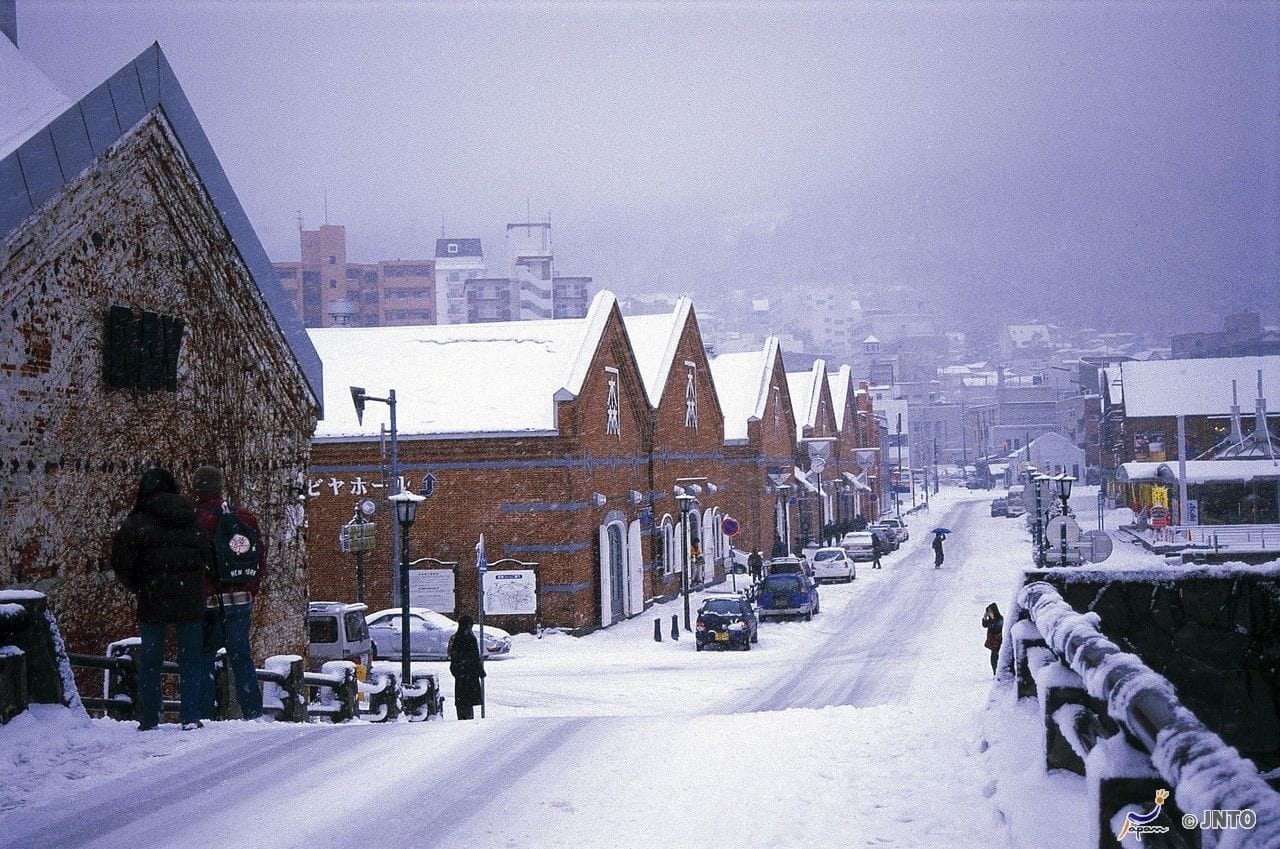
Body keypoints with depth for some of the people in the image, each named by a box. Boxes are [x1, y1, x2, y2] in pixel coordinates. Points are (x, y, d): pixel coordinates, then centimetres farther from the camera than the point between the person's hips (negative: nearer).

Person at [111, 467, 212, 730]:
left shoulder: (138, 522, -4)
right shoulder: (193, 520, 6)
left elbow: (121, 561, -9)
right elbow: (209, 559, 6)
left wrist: (138, 587, 5)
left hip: (152, 600, -2)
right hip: (190, 600, 2)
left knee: (149, 660, 8)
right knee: (190, 659, 7)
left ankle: (148, 718, 7)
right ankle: (190, 718, 2)